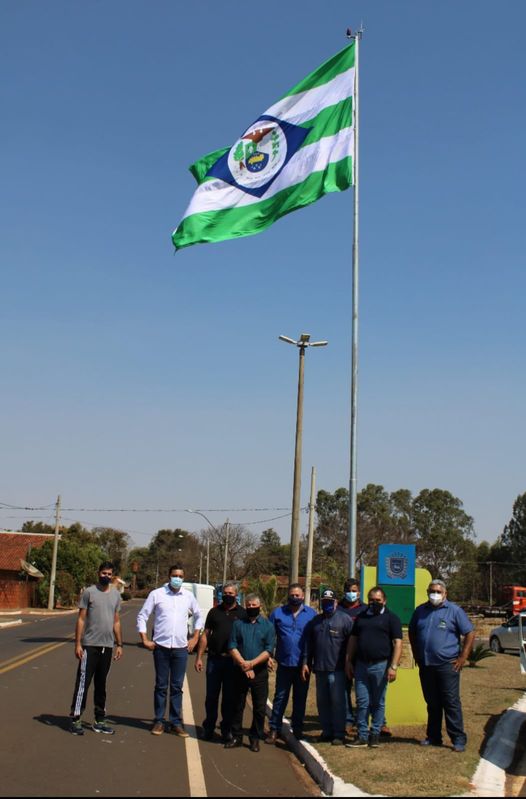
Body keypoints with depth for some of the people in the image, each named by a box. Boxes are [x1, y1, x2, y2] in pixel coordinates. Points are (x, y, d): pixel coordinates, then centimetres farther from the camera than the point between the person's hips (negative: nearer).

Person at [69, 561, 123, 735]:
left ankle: (99, 720, 17)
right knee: (83, 682, -3)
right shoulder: (89, 592, -4)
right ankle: (75, 719, 4)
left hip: (107, 646, 5)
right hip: (90, 644, -5)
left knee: (101, 684, 11)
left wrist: (119, 644, 11)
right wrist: (78, 644, -10)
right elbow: (81, 619, -5)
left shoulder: (116, 595, 11)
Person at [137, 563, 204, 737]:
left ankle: (176, 723, 13)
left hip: (181, 648, 2)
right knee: (161, 686, 5)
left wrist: (195, 638, 11)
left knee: (177, 687, 6)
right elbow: (142, 616, 2)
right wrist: (145, 640, -3)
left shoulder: (188, 596, 5)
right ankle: (159, 721, 15)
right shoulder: (156, 594, -3)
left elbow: (199, 616, 18)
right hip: (161, 646, -2)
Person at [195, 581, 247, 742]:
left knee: (229, 697, 6)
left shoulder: (242, 613, 2)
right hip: (214, 659, 2)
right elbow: (205, 635, 9)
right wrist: (199, 657, 2)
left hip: (233, 661, -1)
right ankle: (208, 728, 19)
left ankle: (226, 729, 18)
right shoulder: (214, 612, 8)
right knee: (211, 696, 8)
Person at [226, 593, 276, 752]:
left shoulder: (268, 625, 2)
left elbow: (269, 650, -6)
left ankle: (255, 738, 15)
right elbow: (232, 646, -2)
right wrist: (243, 665, -14)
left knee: (259, 707, 3)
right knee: (238, 705, 8)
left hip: (259, 672, -1)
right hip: (239, 671, 1)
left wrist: (251, 663, -17)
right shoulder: (238, 624, 6)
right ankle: (236, 736, 19)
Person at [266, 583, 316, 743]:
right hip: (284, 663, 0)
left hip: (303, 664, 0)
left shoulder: (311, 614, 1)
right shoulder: (278, 613, 2)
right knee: (280, 697, 3)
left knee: (300, 698, 11)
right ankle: (274, 729, 10)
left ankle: (297, 729, 23)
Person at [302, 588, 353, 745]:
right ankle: (327, 731, 22)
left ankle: (339, 734, 3)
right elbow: (309, 643, 15)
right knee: (322, 701, 11)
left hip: (337, 669, -5)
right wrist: (306, 662, 9)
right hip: (319, 668, 5)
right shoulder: (315, 621, 13)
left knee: (337, 701, -4)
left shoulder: (344, 619, -2)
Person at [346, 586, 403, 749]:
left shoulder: (391, 618, -1)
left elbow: (397, 643, -7)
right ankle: (362, 736, 8)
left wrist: (393, 666, -15)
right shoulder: (361, 617, 14)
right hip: (361, 665, 4)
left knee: (378, 703, 5)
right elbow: (353, 640, 17)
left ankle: (375, 735, 14)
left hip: (380, 665, -4)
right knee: (362, 702, 3)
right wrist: (348, 661, 9)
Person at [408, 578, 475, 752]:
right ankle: (433, 737, 20)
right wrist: (416, 655, 14)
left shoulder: (454, 610, -3)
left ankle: (458, 739, 1)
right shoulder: (420, 611, 10)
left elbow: (470, 633, -4)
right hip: (425, 665, 5)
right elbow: (412, 633, 22)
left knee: (451, 702, -4)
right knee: (432, 703, 12)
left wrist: (462, 658, -7)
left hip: (447, 665, -4)